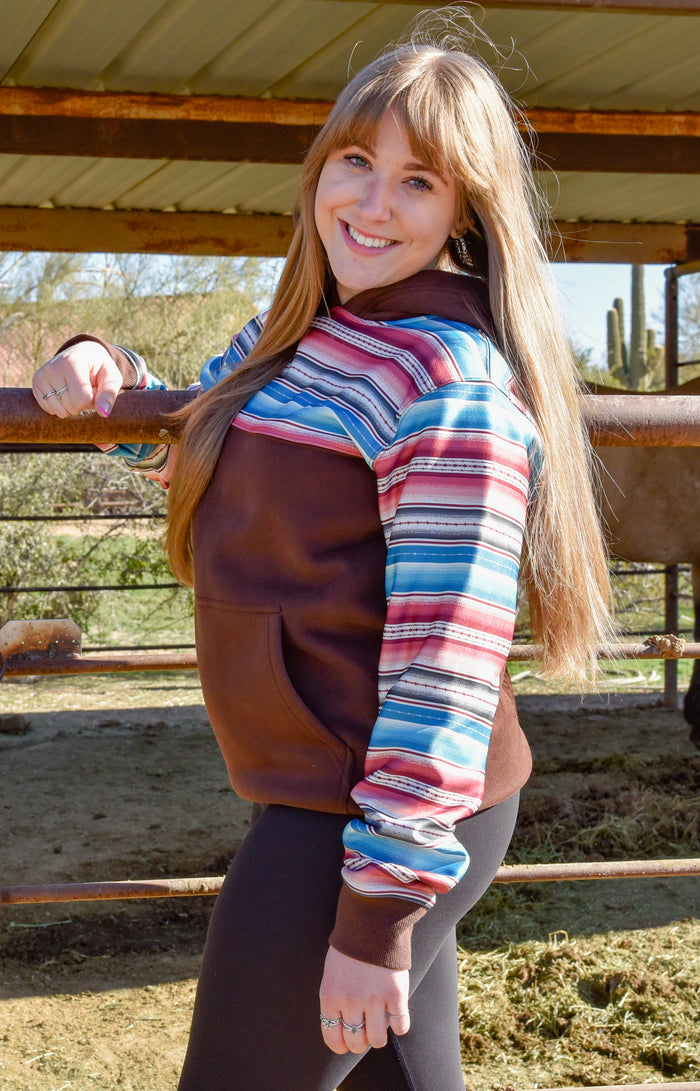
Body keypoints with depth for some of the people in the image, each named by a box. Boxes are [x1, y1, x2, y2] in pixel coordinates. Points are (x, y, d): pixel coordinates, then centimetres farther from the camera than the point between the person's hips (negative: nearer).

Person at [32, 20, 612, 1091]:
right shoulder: (302, 330, 10)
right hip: (318, 799, 9)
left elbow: (447, 662, -23)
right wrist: (107, 374, 7)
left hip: (388, 816, -9)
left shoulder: (451, 385, -19)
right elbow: (187, 446, 29)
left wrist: (377, 913, -22)